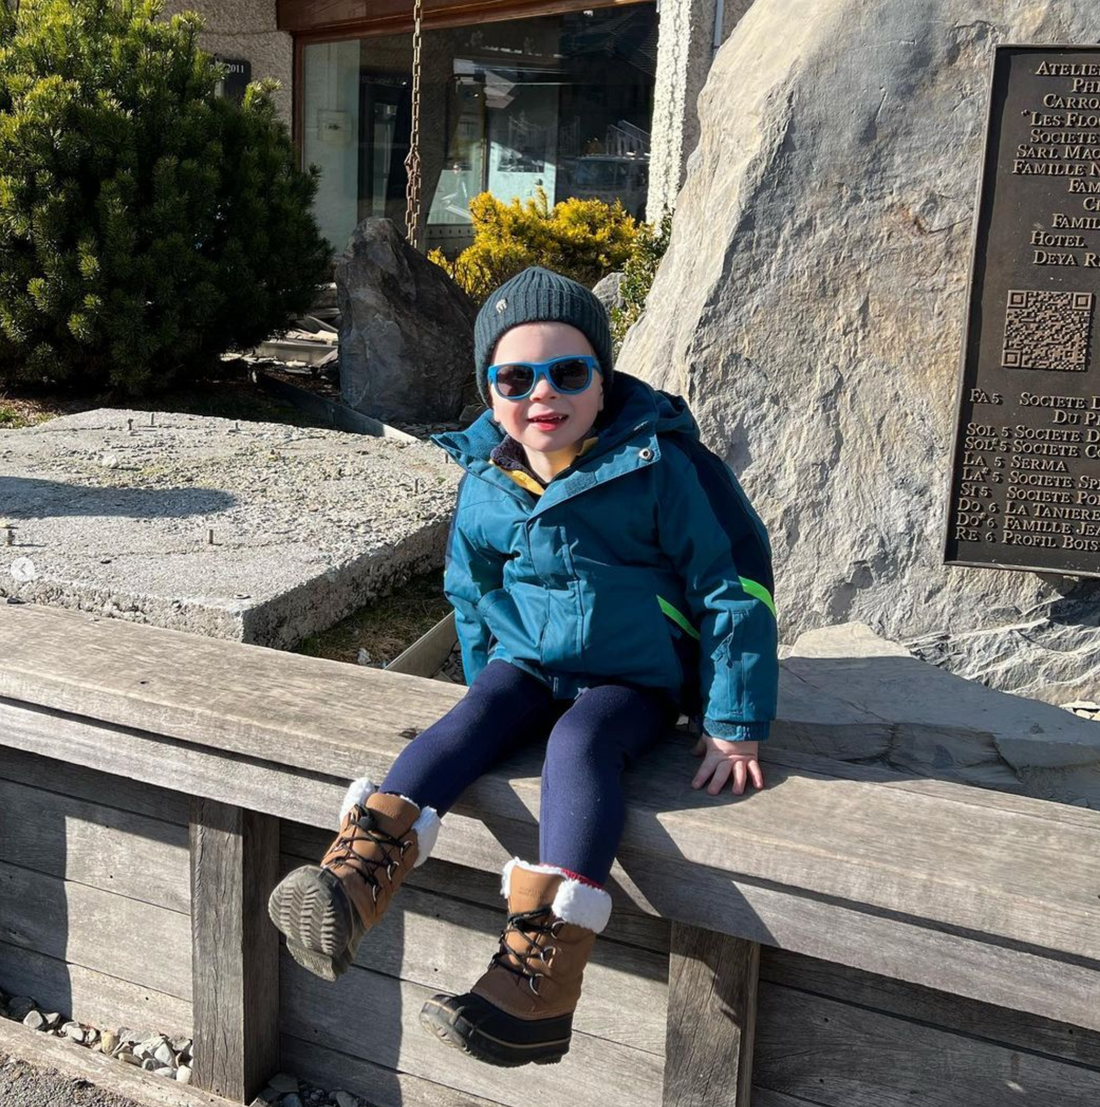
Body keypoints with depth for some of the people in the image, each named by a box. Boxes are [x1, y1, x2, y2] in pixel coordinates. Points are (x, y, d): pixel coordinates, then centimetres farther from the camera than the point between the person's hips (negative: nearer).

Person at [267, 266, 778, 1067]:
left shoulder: (659, 466, -14)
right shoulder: (486, 481, -1)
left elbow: (731, 582, -11)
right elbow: (471, 592, 17)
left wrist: (734, 726, -12)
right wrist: (487, 683, 17)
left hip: (633, 678, -4)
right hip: (527, 662, 4)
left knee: (579, 744, -32)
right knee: (472, 721, -24)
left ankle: (541, 971, -45)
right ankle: (358, 874, -40)